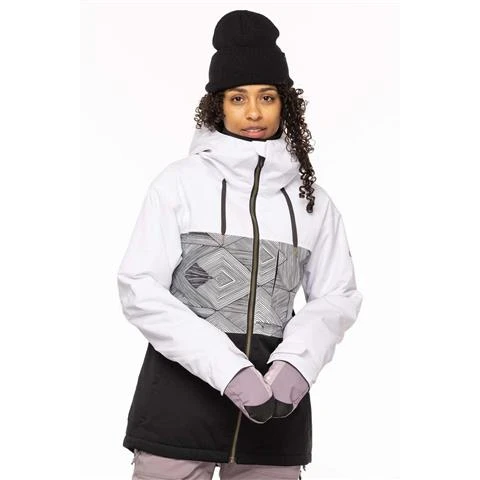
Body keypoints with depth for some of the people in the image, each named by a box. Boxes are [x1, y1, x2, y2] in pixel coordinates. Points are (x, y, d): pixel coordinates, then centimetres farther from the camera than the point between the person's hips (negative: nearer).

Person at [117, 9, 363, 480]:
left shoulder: (309, 195, 8)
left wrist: (295, 363, -11)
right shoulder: (181, 181, -2)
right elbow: (140, 289, -7)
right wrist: (229, 369, -15)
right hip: (184, 386, -2)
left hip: (275, 402, 3)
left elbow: (337, 296, 9)